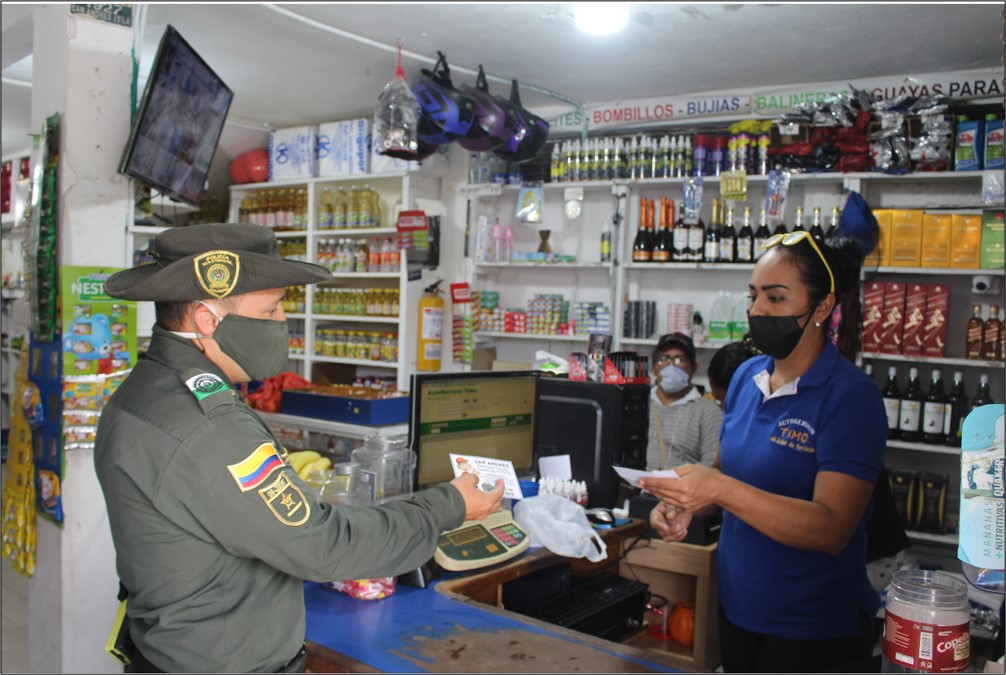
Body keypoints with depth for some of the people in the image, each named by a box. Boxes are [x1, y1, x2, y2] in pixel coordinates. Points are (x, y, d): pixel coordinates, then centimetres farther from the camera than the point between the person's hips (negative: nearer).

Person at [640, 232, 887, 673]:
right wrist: (684, 506, -8)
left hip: (812, 629, -6)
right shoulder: (747, 376, 1)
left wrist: (722, 490, -37)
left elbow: (831, 529, -26)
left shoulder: (851, 396, -18)